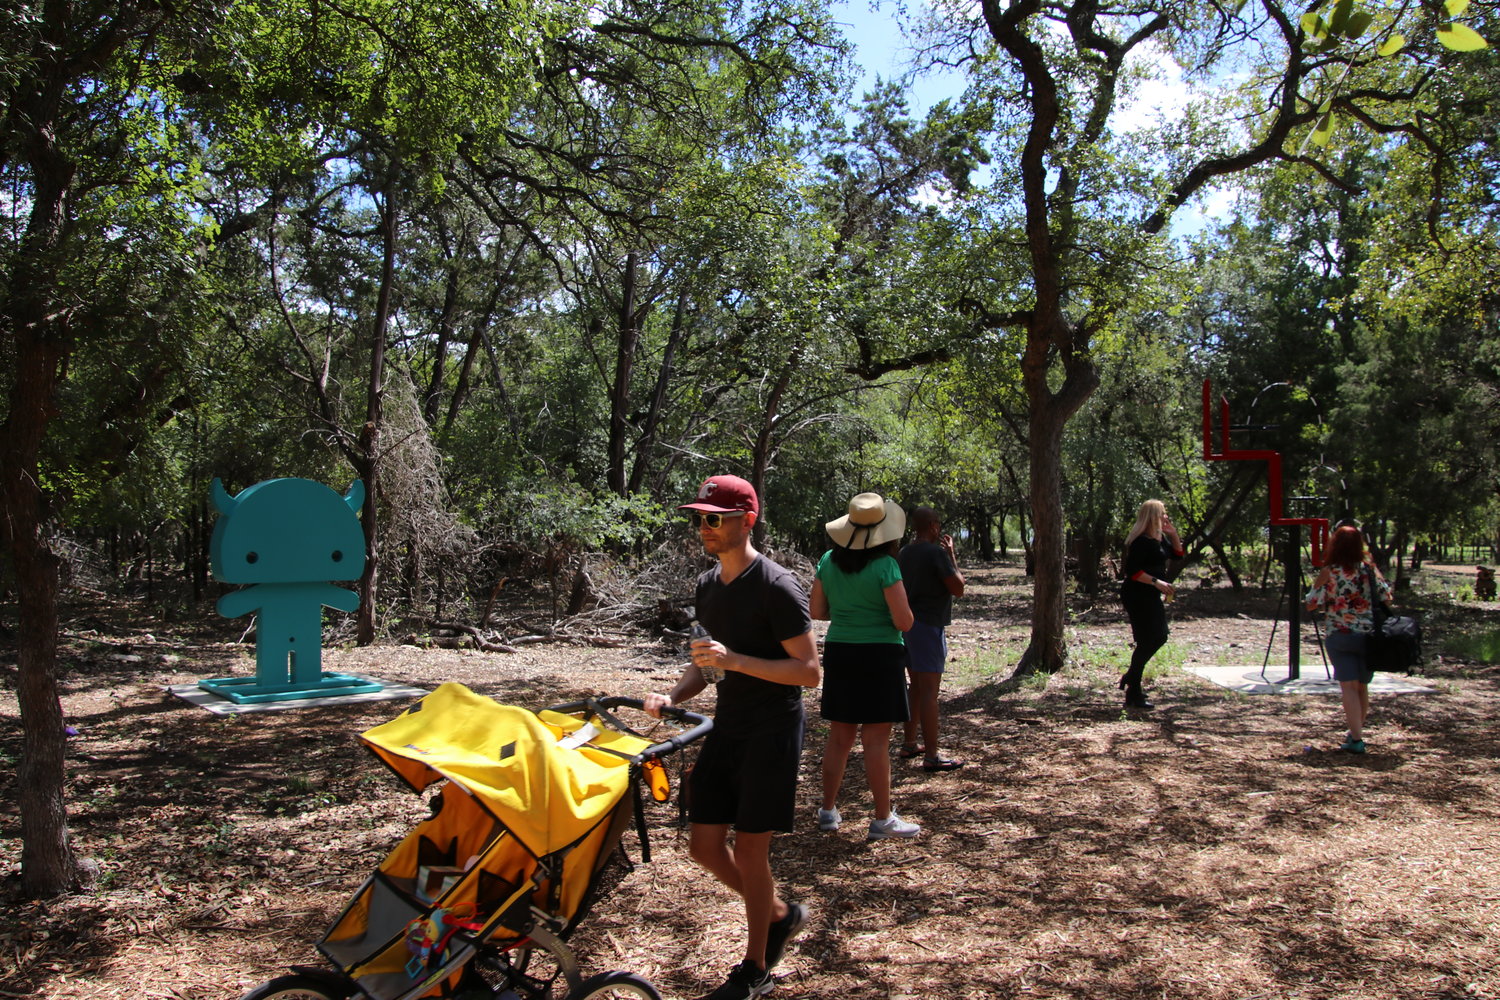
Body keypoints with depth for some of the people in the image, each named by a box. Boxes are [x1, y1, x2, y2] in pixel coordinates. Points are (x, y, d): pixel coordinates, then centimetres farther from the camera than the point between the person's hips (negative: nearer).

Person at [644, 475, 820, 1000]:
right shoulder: (708, 585, 9)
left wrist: (736, 661, -26)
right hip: (727, 725, 8)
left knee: (749, 850, 0)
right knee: (704, 844, 8)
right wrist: (674, 695, -1)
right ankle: (780, 914, 32)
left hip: (771, 732, -7)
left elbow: (810, 671, -17)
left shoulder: (777, 587, -15)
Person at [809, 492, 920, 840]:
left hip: (838, 652, 5)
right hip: (879, 655, -5)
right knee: (876, 740, 1)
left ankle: (828, 811, 21)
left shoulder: (828, 561, 2)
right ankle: (883, 819, 10)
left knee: (839, 736, 14)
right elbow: (904, 622, -14)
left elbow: (817, 612, 8)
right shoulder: (885, 565, -14)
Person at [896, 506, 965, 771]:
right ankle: (931, 756, -4)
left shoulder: (904, 554, 11)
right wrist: (951, 555, -2)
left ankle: (909, 743, 26)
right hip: (928, 627, -9)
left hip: (908, 625, 9)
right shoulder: (937, 553, -15)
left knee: (917, 687, 19)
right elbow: (958, 588, -10)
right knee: (929, 691, -6)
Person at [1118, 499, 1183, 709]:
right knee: (1147, 641, -10)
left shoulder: (1160, 538, 11)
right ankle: (1133, 695, -4)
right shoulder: (1141, 541, -19)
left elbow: (1178, 554, 22)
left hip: (1151, 597, 10)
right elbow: (1132, 571, -24)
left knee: (1158, 637, 17)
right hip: (1138, 596, -10)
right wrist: (1156, 582, -30)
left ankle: (1130, 678, 31)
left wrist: (1173, 533, 8)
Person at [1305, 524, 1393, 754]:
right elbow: (1386, 596, 2)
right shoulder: (1369, 568, -2)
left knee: (1348, 686, -3)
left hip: (1339, 636, -3)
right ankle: (1356, 731, 30)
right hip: (1368, 635, 3)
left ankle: (1356, 738, -13)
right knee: (1362, 685, 17)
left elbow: (1311, 604, -9)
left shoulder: (1329, 572, -9)